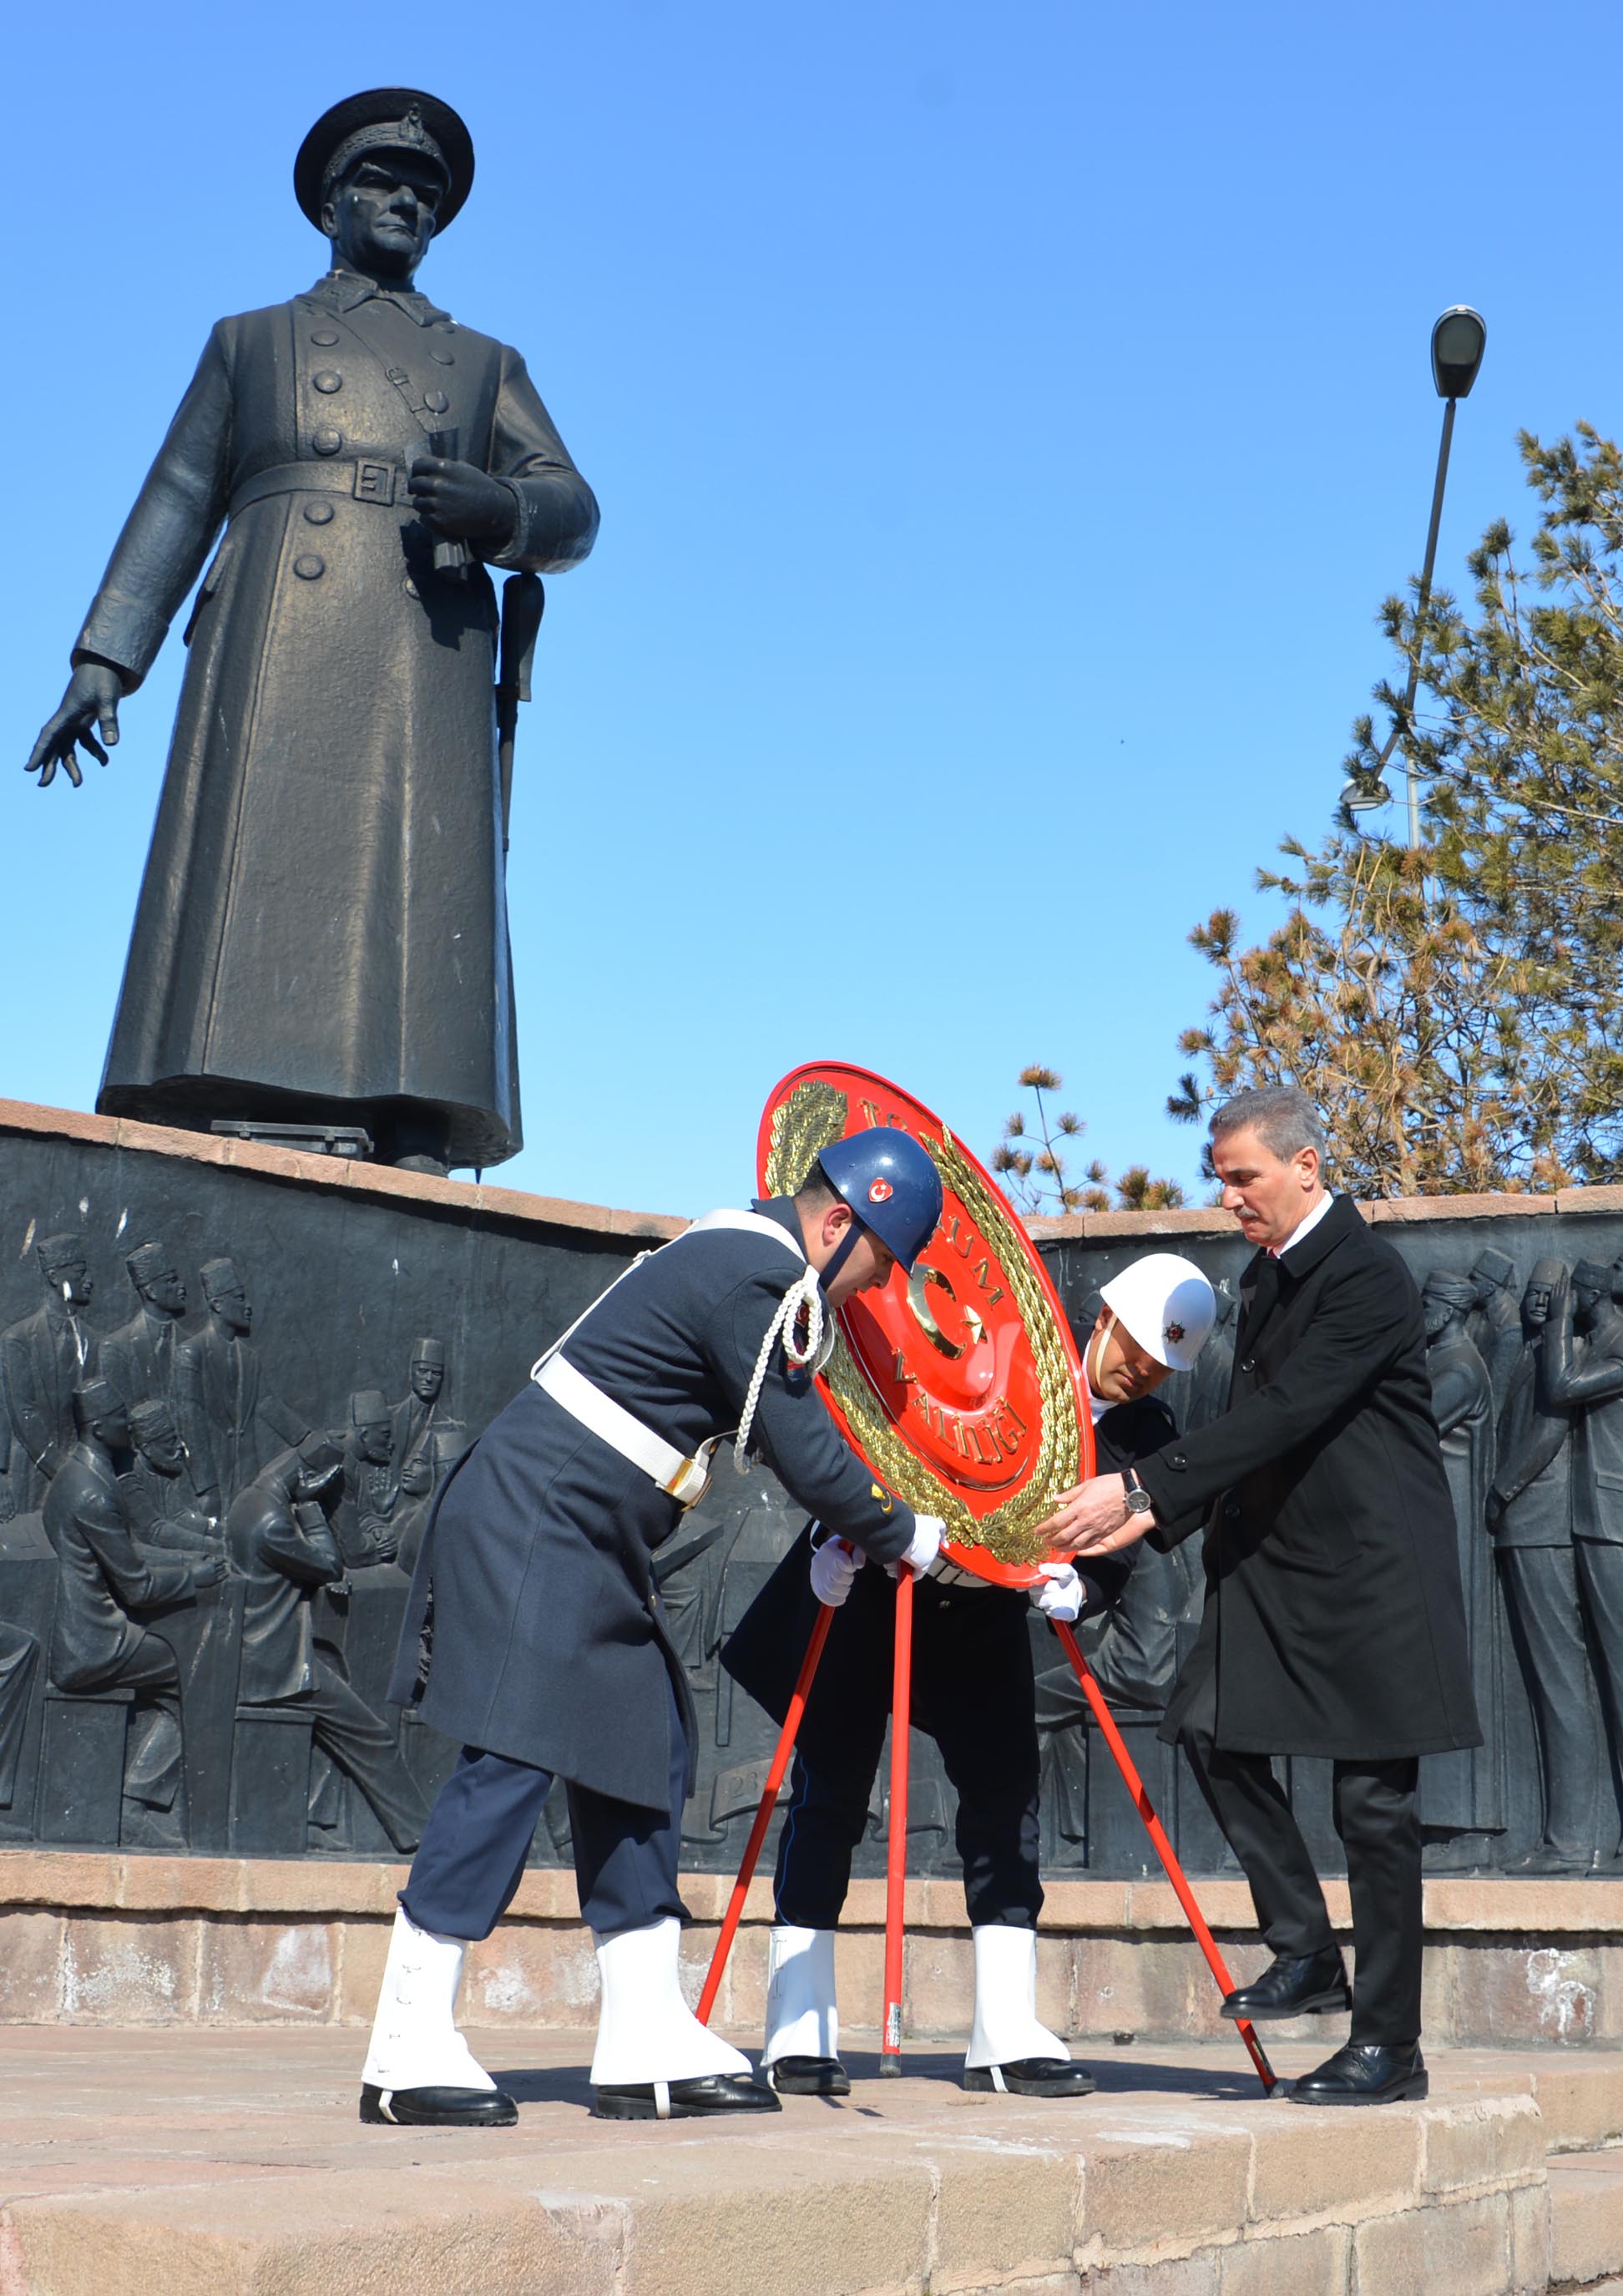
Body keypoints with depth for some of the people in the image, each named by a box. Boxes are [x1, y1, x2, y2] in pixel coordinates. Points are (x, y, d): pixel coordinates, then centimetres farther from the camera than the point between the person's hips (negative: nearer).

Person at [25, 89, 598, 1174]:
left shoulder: (487, 365, 27)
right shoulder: (250, 343, 26)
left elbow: (571, 510, 13)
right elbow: (177, 506, 16)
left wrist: (493, 508, -11)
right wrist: (104, 658, 3)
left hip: (426, 673, 1)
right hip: (275, 663, -1)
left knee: (418, 917, -14)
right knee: (245, 899, -16)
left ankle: (414, 1178, -23)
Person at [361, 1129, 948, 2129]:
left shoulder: (754, 1258, 14)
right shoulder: (754, 1279, -17)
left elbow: (793, 1434, 22)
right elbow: (806, 1454, -15)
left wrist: (849, 1538, 12)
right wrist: (910, 1538, 0)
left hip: (592, 1549, 11)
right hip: (533, 1528, -11)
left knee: (648, 1755, 9)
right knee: (514, 1762, -13)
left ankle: (647, 2045, 12)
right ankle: (408, 2052, -9)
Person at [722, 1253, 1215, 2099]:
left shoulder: (1144, 1440, -5)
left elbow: (1115, 1558, -11)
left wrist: (1075, 1588, -33)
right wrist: (840, 1529, -24)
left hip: (982, 1618, 4)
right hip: (865, 1589, -4)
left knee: (1007, 1792, -4)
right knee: (831, 1790, -5)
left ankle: (1006, 2036, 3)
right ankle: (797, 2032, 0)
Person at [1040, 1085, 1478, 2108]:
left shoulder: (1368, 1276, -17)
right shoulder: (1266, 1278, 12)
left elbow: (1283, 1414, -26)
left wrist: (1139, 1486, -29)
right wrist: (1156, 1513, 3)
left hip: (1374, 1566, -8)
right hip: (1278, 1560, 9)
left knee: (1375, 1801, -3)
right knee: (1217, 1727, -2)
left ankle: (1389, 2045, 7)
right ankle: (1306, 1949, 12)